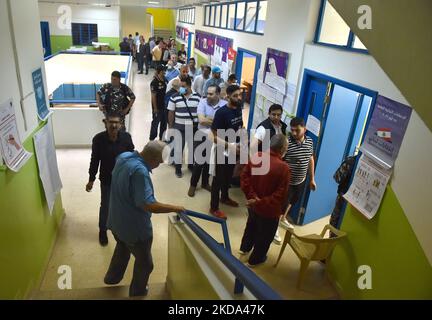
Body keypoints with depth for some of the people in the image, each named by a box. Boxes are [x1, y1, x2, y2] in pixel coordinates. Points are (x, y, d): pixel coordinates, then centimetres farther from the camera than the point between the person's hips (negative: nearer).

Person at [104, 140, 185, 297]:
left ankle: (112, 277, 56)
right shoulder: (140, 171, -35)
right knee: (145, 262, 17)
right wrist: (174, 208, -26)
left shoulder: (124, 156, -6)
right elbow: (148, 205, -38)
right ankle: (137, 292, 39)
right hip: (134, 227, -8)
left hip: (117, 221, 9)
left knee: (122, 249, 35)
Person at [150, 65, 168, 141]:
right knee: (155, 122, 4)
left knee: (164, 122, 16)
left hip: (164, 106, 7)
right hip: (157, 107, -7)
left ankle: (162, 138, 31)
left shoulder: (165, 80, 5)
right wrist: (155, 108, -17)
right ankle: (152, 139, 18)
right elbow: (153, 96, -16)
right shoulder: (154, 82, -16)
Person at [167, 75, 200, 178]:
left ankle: (191, 164, 33)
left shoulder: (197, 97, -4)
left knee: (193, 146, 12)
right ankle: (178, 167, 22)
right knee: (178, 147, 7)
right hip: (179, 126, -1)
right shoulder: (174, 97, -6)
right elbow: (171, 113, 0)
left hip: (193, 126, 1)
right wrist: (170, 127, 0)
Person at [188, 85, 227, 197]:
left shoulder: (225, 105, -9)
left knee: (209, 162, 18)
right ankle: (193, 185, 25)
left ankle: (205, 183, 38)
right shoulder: (203, 102, -10)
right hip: (202, 137, -1)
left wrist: (208, 119, -18)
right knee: (198, 162, 6)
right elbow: (201, 120, -21)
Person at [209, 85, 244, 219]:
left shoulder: (239, 108, -1)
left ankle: (224, 197, 49)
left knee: (228, 176, 25)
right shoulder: (221, 113, -24)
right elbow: (214, 137, -24)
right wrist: (230, 146, -30)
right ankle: (214, 208, 22)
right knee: (218, 179, 7)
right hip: (223, 151, -7)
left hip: (235, 150, 7)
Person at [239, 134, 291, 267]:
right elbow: (280, 195, -26)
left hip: (253, 204, 6)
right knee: (264, 235, 20)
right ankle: (255, 259, 41)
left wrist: (252, 195, -11)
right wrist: (262, 202, -19)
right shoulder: (284, 168, -27)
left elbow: (244, 177, -8)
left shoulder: (256, 156, -11)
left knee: (251, 225, 33)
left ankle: (244, 248, 55)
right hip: (268, 210, -6)